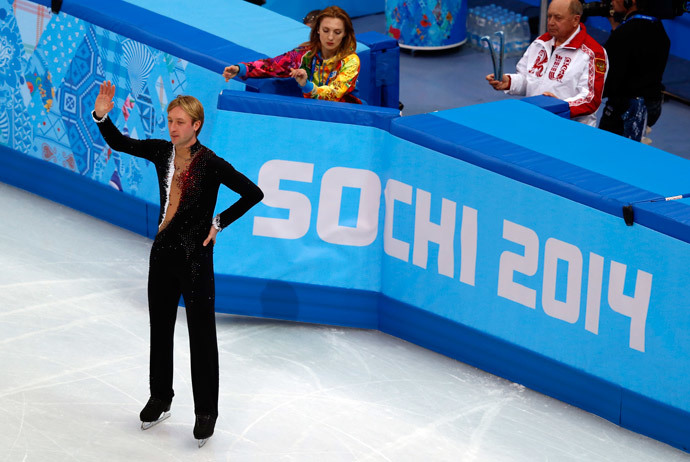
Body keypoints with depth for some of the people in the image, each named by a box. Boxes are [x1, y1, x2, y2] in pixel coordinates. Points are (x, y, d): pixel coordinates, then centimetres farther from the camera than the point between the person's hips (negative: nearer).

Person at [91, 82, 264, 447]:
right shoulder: (162, 152, 1)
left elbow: (253, 193, -13)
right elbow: (119, 143, 5)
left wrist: (220, 223, -8)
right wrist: (101, 115, -12)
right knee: (160, 328, 16)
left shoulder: (210, 164, -15)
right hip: (163, 251, 6)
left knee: (202, 335, 1)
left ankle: (206, 413, 9)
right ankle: (159, 400, 31)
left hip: (194, 256, -6)